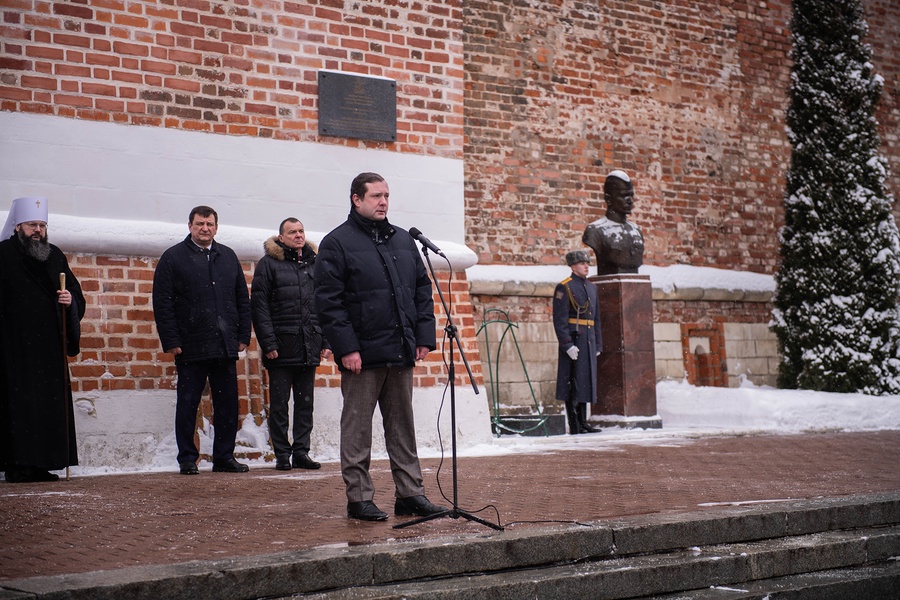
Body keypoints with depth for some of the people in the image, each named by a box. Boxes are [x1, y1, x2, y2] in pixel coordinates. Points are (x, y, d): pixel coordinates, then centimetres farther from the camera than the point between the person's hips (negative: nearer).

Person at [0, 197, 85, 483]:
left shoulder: (55, 256, 16)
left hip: (49, 345, 6)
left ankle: (41, 464, 8)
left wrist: (71, 300, -4)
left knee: (51, 403, 3)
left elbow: (78, 298, 19)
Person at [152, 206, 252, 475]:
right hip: (190, 348, -3)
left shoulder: (228, 257, 14)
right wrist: (171, 342, -10)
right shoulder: (173, 258, 1)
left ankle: (224, 457, 15)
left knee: (227, 405, 5)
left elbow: (243, 299, 16)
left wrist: (243, 336, 7)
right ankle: (187, 459, 12)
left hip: (225, 348, 4)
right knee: (188, 405, 3)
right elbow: (162, 304, -3)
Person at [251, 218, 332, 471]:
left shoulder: (314, 264, 12)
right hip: (282, 346, -4)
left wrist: (325, 340, 6)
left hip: (309, 347, 4)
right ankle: (282, 454, 8)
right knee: (279, 403, 2)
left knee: (305, 402, 8)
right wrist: (268, 343, -12)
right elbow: (259, 306, -5)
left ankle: (301, 452, 15)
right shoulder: (268, 264, -1)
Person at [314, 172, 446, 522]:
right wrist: (346, 347, -16)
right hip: (362, 354, -6)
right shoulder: (338, 243, -3)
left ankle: (409, 493, 18)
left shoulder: (403, 240, 15)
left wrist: (424, 336, 7)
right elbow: (328, 300, -9)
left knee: (402, 426, 11)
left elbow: (422, 289, 17)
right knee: (357, 428, 2)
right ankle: (359, 498, 9)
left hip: (401, 353, 6)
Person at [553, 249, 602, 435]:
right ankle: (574, 425, -1)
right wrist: (567, 344, -20)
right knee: (572, 383, -5)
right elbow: (559, 320, -13)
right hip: (573, 341, -8)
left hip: (589, 342, 8)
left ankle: (583, 422, 15)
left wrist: (598, 344, 15)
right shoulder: (564, 288, -7)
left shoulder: (592, 288, 16)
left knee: (586, 381, 9)